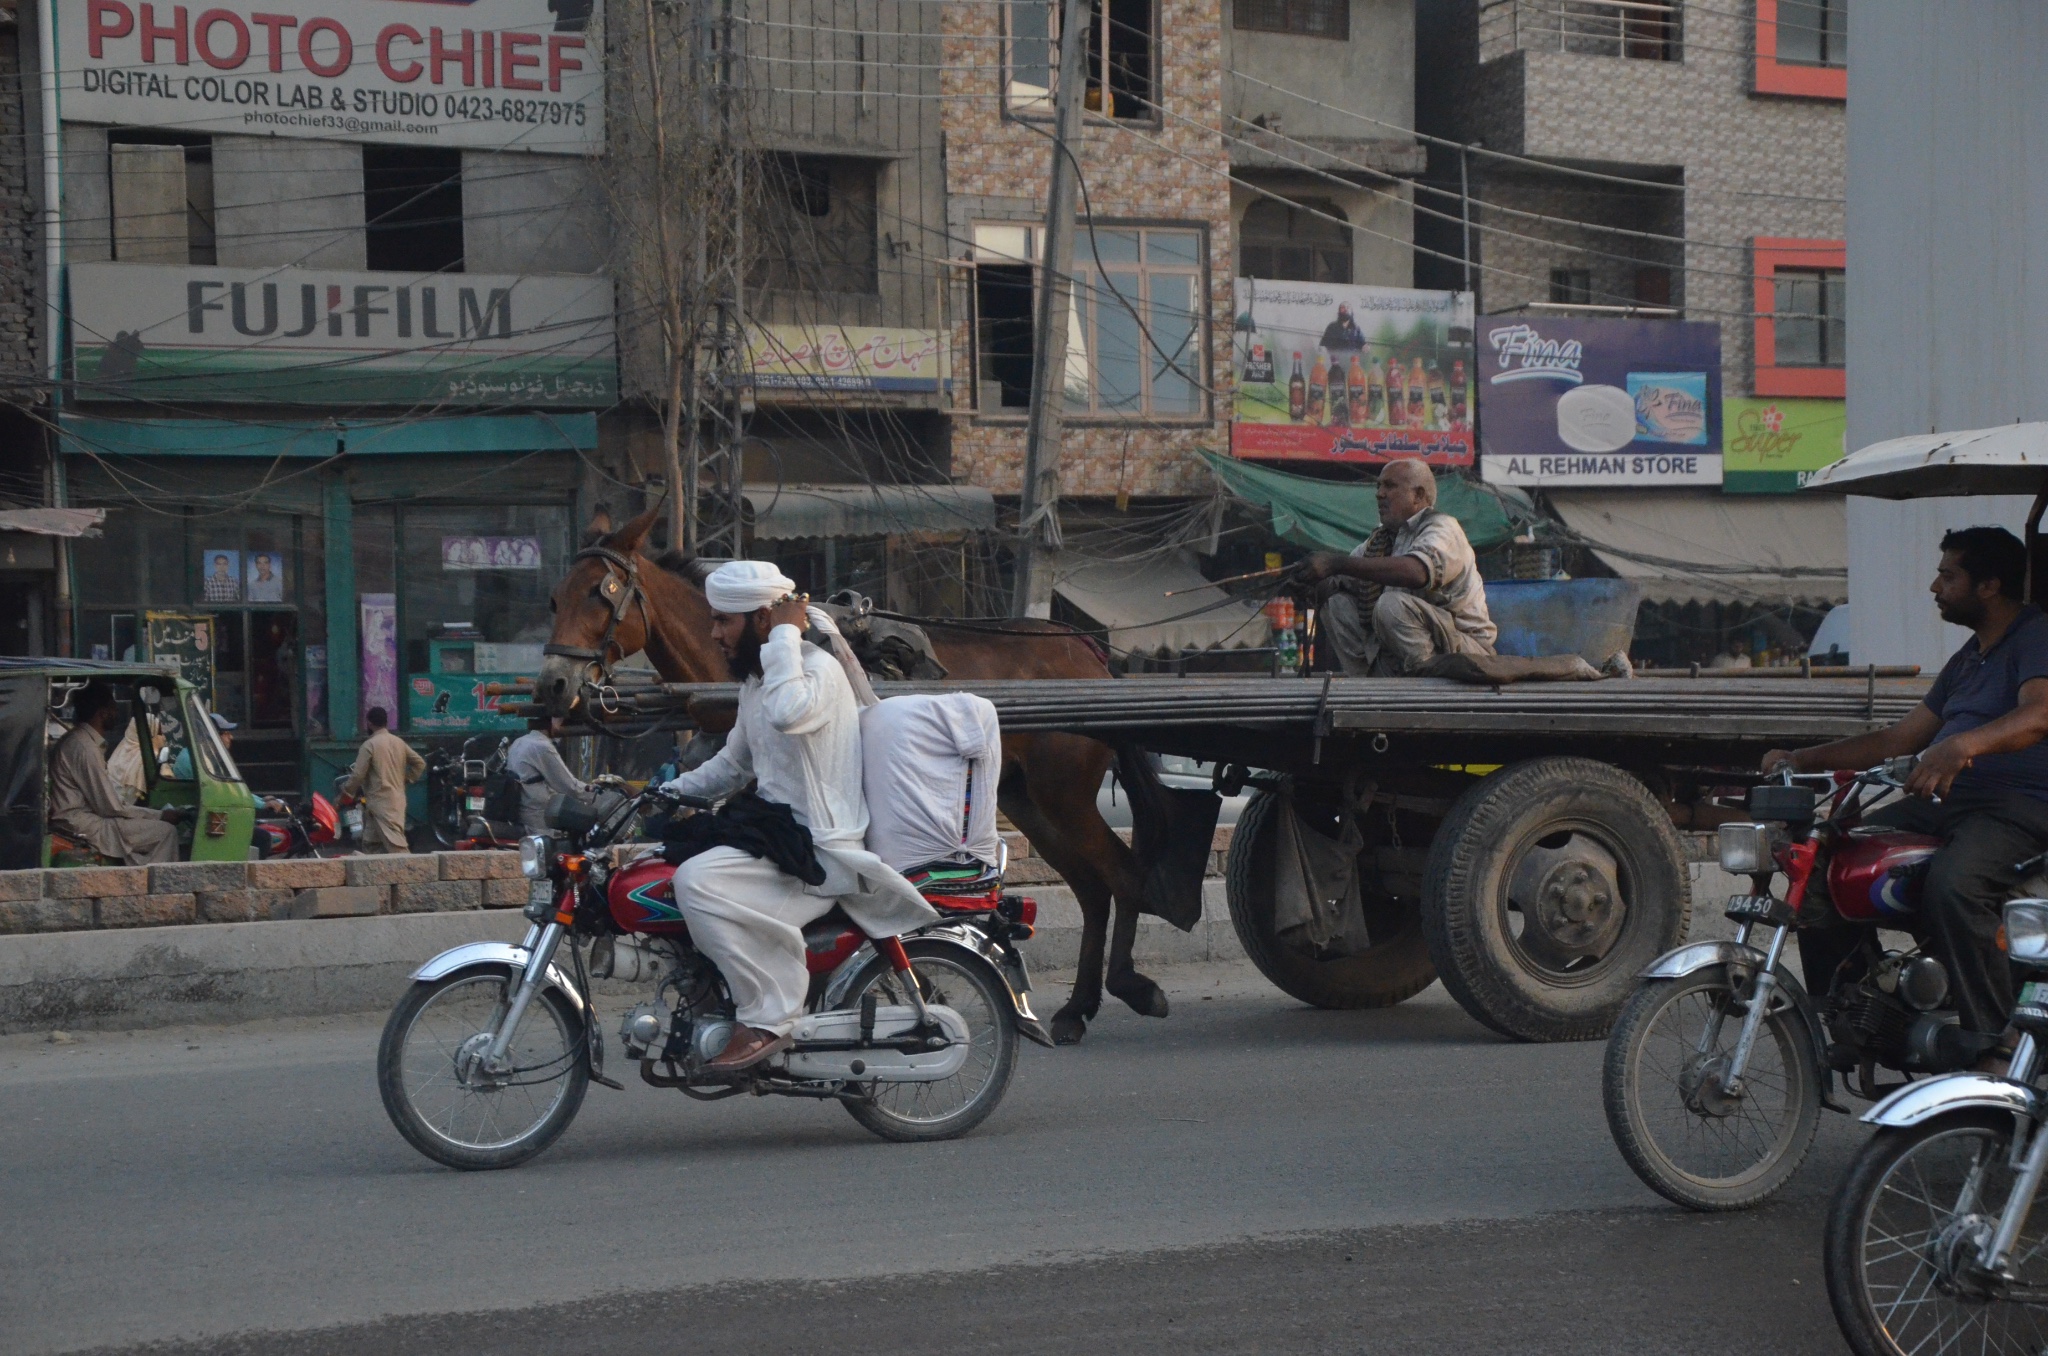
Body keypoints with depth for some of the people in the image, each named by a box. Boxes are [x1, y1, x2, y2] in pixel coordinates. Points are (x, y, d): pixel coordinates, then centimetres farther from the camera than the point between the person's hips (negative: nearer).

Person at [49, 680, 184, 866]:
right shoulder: (84, 748, -19)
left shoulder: (80, 740, 13)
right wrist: (160, 815, -10)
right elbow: (110, 807, -18)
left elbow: (109, 790, 16)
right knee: (165, 831, -11)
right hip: (82, 827, -10)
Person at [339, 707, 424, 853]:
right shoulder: (399, 742, 10)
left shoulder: (369, 745, -10)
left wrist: (345, 792, 1)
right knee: (370, 842, 14)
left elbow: (358, 774, -12)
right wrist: (406, 779, 17)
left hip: (380, 801, -8)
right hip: (397, 798, 8)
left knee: (394, 842, -15)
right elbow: (420, 763, 12)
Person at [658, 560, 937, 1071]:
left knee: (696, 881, -28)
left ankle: (768, 1018, -18)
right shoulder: (757, 678, 16)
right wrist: (666, 792, 17)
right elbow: (734, 763, 29)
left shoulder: (819, 668, -15)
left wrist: (786, 635, -26)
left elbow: (787, 712, -40)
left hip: (819, 850, -10)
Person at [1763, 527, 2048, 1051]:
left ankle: (1996, 1045, -30)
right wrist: (1801, 760, 18)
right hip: (1946, 802, 9)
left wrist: (1962, 745, -45)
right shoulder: (1968, 659, 25)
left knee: (1951, 885, -39)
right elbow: (1899, 740, 27)